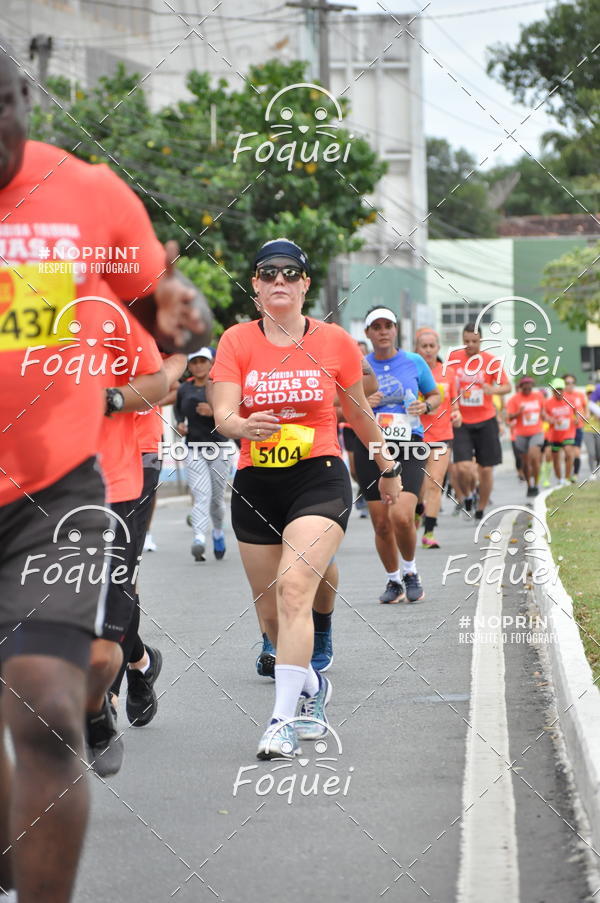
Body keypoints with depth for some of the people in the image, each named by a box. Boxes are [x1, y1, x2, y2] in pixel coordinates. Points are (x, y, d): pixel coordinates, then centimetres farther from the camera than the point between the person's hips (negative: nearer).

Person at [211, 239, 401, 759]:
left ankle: (284, 720, -21)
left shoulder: (334, 341, 1)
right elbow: (222, 414, -10)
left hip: (320, 480, -2)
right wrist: (243, 425, -33)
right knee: (270, 608, 10)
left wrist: (387, 470, 24)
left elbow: (358, 412, 15)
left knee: (294, 590, -21)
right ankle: (313, 687, 38)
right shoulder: (237, 341, 0)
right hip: (255, 483, 3)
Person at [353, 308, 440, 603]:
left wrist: (425, 406, -4)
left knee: (401, 517, -19)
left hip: (408, 449, -2)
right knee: (381, 524, 2)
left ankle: (410, 572, 7)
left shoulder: (414, 362, 5)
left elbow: (435, 396, 17)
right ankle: (393, 580, 23)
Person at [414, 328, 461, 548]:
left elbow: (453, 403, 17)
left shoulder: (447, 374, 7)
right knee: (418, 488, -1)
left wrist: (456, 415, -4)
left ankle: (429, 532, -9)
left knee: (435, 483, -9)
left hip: (442, 436, 2)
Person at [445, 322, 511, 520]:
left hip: (486, 421, 0)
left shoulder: (491, 361, -5)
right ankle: (466, 495, 17)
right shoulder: (453, 357, -1)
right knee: (463, 467, -14)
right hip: (461, 422, 0)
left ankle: (480, 510, 19)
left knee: (486, 470, 3)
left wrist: (493, 390, -27)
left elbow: (507, 386, -6)